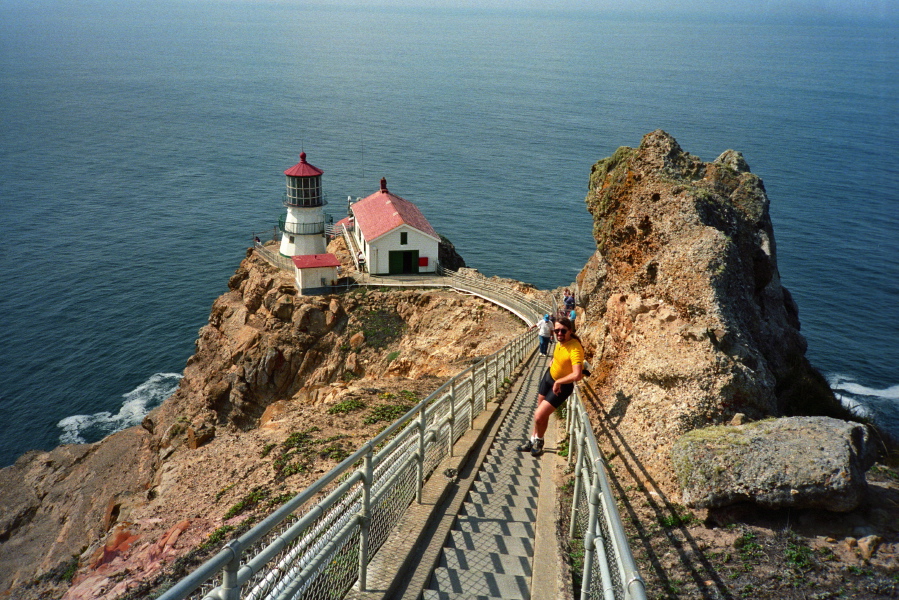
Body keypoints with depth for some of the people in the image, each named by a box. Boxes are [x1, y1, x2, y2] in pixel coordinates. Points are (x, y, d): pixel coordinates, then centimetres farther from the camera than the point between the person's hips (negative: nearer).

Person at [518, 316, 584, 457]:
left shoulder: (575, 349, -33)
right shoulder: (560, 342, -9)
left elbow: (578, 375, -45)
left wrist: (558, 382, -32)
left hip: (562, 386, -7)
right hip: (549, 376, 7)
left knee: (539, 416, -10)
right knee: (542, 414, 19)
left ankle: (538, 441, 19)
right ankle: (532, 441, 37)